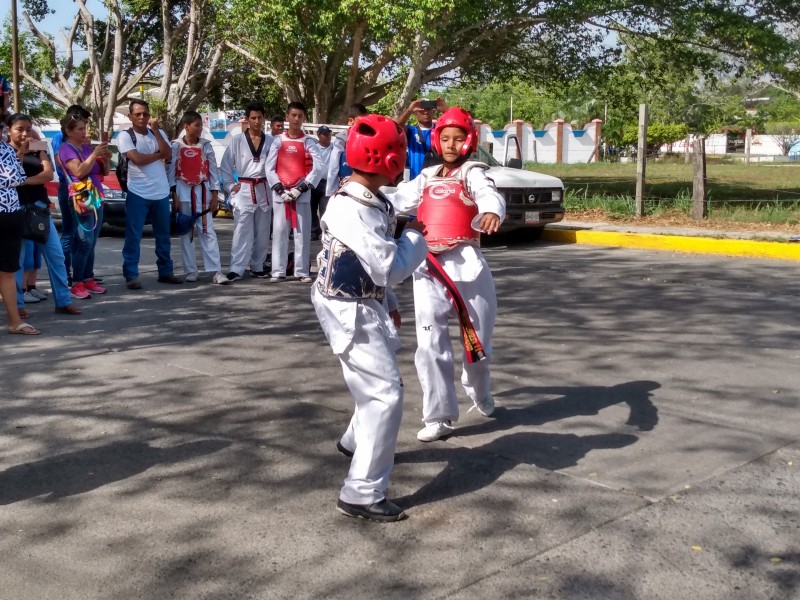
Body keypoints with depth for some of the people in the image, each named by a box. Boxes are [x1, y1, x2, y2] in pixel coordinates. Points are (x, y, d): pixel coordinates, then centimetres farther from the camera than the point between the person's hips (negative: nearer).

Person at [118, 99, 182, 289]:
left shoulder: (159, 133, 11)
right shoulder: (125, 136, -3)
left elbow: (168, 155, -5)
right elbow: (136, 159, -16)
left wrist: (156, 131, -8)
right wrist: (159, 154, -4)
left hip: (161, 193, 5)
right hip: (138, 193, -5)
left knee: (163, 236, 12)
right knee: (133, 236, -3)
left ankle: (165, 272, 22)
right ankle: (131, 275, 1)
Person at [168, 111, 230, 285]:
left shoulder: (206, 146, 5)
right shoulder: (176, 146, 0)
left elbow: (213, 171, 5)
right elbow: (172, 171, 0)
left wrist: (215, 195, 0)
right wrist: (174, 196, -5)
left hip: (202, 192, 1)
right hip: (183, 192, -1)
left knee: (208, 231, -3)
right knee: (186, 233, 4)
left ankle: (217, 271, -7)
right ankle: (190, 271, 10)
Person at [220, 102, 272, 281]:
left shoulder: (270, 141, 5)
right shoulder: (237, 140, 1)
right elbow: (225, 166, 5)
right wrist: (230, 186, -3)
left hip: (264, 190, 3)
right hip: (243, 190, -3)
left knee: (262, 232, 10)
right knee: (242, 231, -9)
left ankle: (257, 267, 21)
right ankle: (236, 269, -10)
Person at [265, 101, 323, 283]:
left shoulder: (309, 142, 4)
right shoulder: (278, 141, 7)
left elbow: (318, 167, -4)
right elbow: (270, 168, 4)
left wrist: (302, 188, -12)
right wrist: (279, 188, -9)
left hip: (302, 193, -1)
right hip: (280, 193, 1)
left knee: (302, 233, -2)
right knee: (279, 232, 0)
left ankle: (302, 271, 3)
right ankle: (278, 271, 4)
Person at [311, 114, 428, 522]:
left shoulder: (369, 200, 5)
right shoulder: (352, 210, -27)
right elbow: (390, 269, -27)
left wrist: (386, 304, 22)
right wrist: (416, 236, -10)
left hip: (365, 305, 10)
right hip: (350, 311, -10)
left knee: (378, 386, 27)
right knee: (386, 394, -12)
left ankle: (355, 442, 53)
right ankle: (362, 494, -7)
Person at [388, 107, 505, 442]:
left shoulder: (473, 173, 3)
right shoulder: (427, 177, 18)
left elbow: (489, 195, -18)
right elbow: (397, 201, 18)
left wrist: (492, 213, -42)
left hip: (465, 263, -3)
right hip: (428, 266, 3)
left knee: (477, 339, 8)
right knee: (430, 343, -5)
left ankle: (479, 394, 39)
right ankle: (439, 417, 2)